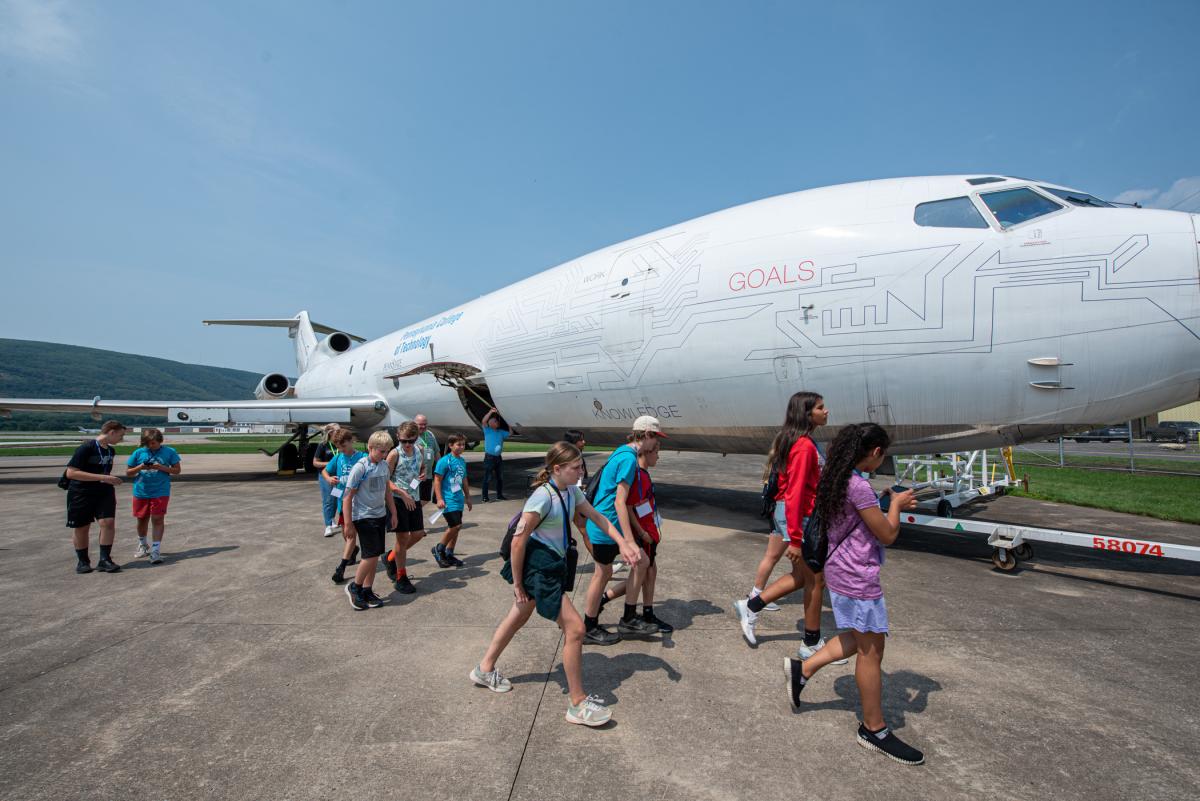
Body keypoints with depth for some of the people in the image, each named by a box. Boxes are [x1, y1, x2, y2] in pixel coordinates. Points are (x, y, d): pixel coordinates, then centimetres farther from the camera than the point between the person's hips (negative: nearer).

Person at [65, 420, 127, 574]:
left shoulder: (111, 451, 7)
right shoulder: (86, 448, -17)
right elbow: (71, 473, -22)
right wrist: (102, 478, -27)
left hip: (104, 492, 5)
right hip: (81, 493, -5)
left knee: (108, 522, -11)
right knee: (82, 528, 6)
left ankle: (104, 560, -3)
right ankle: (82, 561, 23)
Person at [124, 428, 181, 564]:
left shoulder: (169, 452, -2)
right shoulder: (138, 453, 1)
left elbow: (177, 470, 0)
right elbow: (128, 473, 6)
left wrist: (161, 467, -16)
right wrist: (140, 467, -14)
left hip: (160, 492, -3)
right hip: (141, 492, 3)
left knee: (158, 519, -8)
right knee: (142, 519, 15)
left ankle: (156, 550, -5)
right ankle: (142, 546, 38)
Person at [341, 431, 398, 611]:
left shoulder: (384, 465, 4)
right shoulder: (360, 468, -17)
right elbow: (347, 496, -15)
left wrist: (393, 513, 16)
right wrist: (348, 524, -15)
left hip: (380, 515, 7)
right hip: (364, 517, -7)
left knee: (374, 555, 9)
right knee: (371, 555, -7)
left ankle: (367, 591, 21)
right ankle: (354, 587, 13)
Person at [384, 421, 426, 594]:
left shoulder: (420, 450, 3)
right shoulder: (395, 454, -13)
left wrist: (423, 475, -1)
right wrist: (403, 493, -22)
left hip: (414, 498, 6)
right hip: (398, 499, -6)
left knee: (418, 534, 13)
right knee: (403, 537, 1)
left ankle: (391, 558, 35)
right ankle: (401, 578, 16)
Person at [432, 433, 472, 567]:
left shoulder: (462, 461, 12)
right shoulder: (444, 461, -11)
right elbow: (437, 480, -12)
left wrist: (468, 497, 24)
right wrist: (439, 499, -17)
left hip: (458, 499, 8)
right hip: (448, 500, -8)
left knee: (455, 527, 11)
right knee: (455, 525, -13)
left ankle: (449, 554, 22)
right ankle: (439, 549, 6)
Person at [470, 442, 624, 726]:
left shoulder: (572, 491, 1)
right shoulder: (543, 497, -25)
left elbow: (597, 517, 9)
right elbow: (518, 540, -22)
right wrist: (517, 583, -14)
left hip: (554, 564, 10)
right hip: (538, 565, -10)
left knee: (519, 616, 26)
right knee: (575, 628, -7)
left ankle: (485, 669, 48)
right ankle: (577, 704, 8)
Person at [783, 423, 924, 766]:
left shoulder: (838, 480, 5)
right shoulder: (859, 486, -24)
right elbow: (887, 535, -16)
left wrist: (890, 503, 15)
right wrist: (895, 504, -1)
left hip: (843, 571, 10)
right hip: (857, 578, -10)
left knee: (861, 639, 23)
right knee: (871, 651, 6)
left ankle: (802, 668, 24)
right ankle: (874, 730, 22)